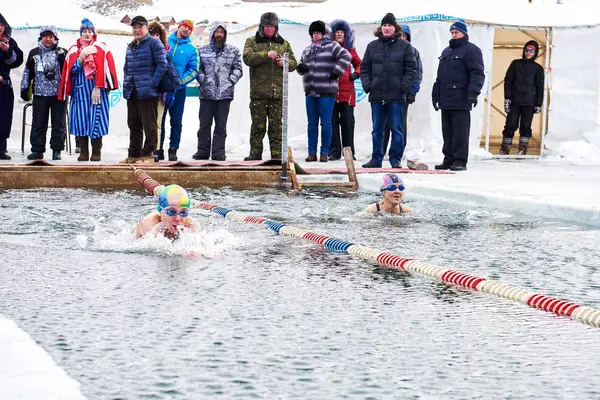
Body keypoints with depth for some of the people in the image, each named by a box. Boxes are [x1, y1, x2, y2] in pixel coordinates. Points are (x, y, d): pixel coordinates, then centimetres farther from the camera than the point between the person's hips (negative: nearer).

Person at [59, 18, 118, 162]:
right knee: (81, 121, 1)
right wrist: (82, 56, -11)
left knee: (96, 120, -4)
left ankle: (96, 153, 2)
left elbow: (104, 69, -2)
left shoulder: (101, 48, 5)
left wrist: (98, 88, -11)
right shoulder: (74, 50, 11)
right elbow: (72, 69, 2)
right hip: (80, 90, 2)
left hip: (97, 90, -2)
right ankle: (83, 152, 6)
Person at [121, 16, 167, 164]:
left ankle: (148, 154, 1)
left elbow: (162, 64, -11)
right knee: (133, 125, 13)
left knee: (149, 125, -3)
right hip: (132, 92, 8)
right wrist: (126, 83, 13)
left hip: (147, 92, -8)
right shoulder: (131, 46, 18)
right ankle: (134, 154, 19)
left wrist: (153, 83, -16)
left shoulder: (154, 44, -6)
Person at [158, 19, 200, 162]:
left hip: (178, 89, 0)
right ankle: (158, 149, 9)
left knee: (176, 122, 3)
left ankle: (173, 150, 9)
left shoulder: (191, 49, 4)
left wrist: (179, 81, -13)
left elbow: (194, 70, -1)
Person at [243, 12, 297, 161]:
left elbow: (293, 63, 16)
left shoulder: (284, 43, 17)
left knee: (276, 125, 2)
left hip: (278, 92, 2)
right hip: (258, 92, -2)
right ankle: (255, 152, 6)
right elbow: (247, 58, -8)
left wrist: (285, 63, -7)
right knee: (258, 124, 0)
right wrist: (266, 55, -19)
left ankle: (277, 153, 4)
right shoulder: (252, 42, 9)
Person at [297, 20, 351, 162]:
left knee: (326, 123, -2)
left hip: (326, 92, -6)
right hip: (310, 92, 6)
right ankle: (312, 152, 12)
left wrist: (336, 71, -14)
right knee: (312, 123, 8)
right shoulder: (307, 50, 18)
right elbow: (302, 64, 25)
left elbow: (346, 56, -11)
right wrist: (300, 67, 1)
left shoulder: (331, 46, -2)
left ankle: (325, 153, 4)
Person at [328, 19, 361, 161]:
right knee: (332, 122, 0)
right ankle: (334, 152, 5)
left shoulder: (349, 50, 11)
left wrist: (356, 73, 6)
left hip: (347, 91, 1)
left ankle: (349, 152, 7)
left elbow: (358, 64, 24)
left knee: (347, 122, 2)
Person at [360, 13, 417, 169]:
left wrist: (404, 86, -10)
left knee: (397, 129, 0)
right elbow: (364, 67, 14)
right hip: (376, 95, 3)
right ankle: (376, 159, 14)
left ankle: (395, 159, 5)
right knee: (377, 129, 8)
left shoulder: (404, 46, 3)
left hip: (396, 95, -3)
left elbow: (411, 69, 0)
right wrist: (367, 84, 0)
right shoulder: (373, 46, 11)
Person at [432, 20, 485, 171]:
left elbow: (477, 73, -12)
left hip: (460, 101, -8)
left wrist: (473, 93, -21)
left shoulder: (471, 50, -2)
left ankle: (460, 160, -4)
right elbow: (440, 75, 28)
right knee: (447, 133, 10)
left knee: (460, 133, -6)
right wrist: (435, 95, 23)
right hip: (445, 100, 8)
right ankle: (448, 159, 15)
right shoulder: (446, 52, 23)